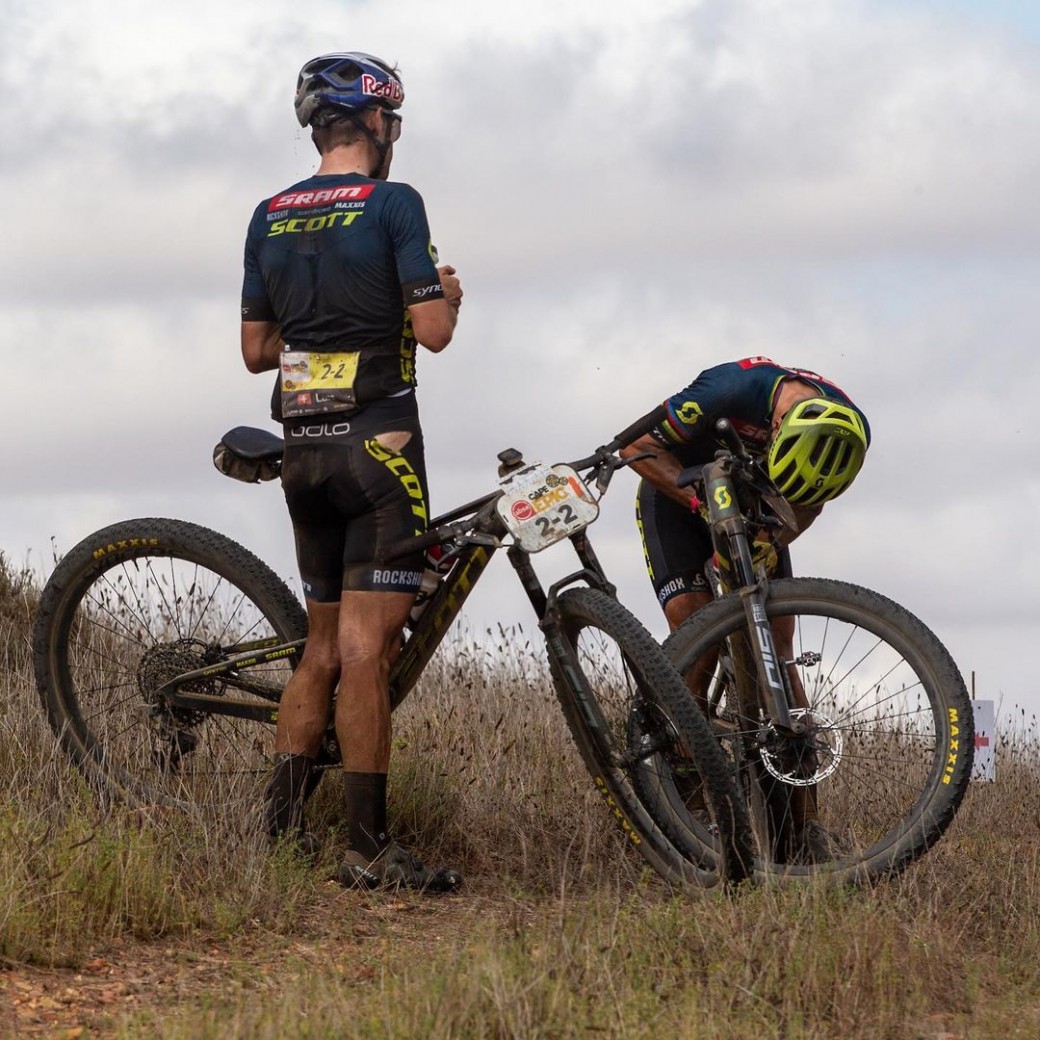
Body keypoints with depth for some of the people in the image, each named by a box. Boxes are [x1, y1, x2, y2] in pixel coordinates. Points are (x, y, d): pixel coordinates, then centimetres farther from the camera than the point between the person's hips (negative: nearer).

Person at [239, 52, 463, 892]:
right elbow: (432, 330, -13)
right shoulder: (392, 203, -9)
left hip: (301, 447, 6)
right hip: (378, 442, -6)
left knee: (323, 645, 15)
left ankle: (281, 823, 7)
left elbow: (256, 349, 13)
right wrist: (447, 291, 8)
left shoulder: (269, 218, 10)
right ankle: (369, 847, -7)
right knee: (367, 648, -7)